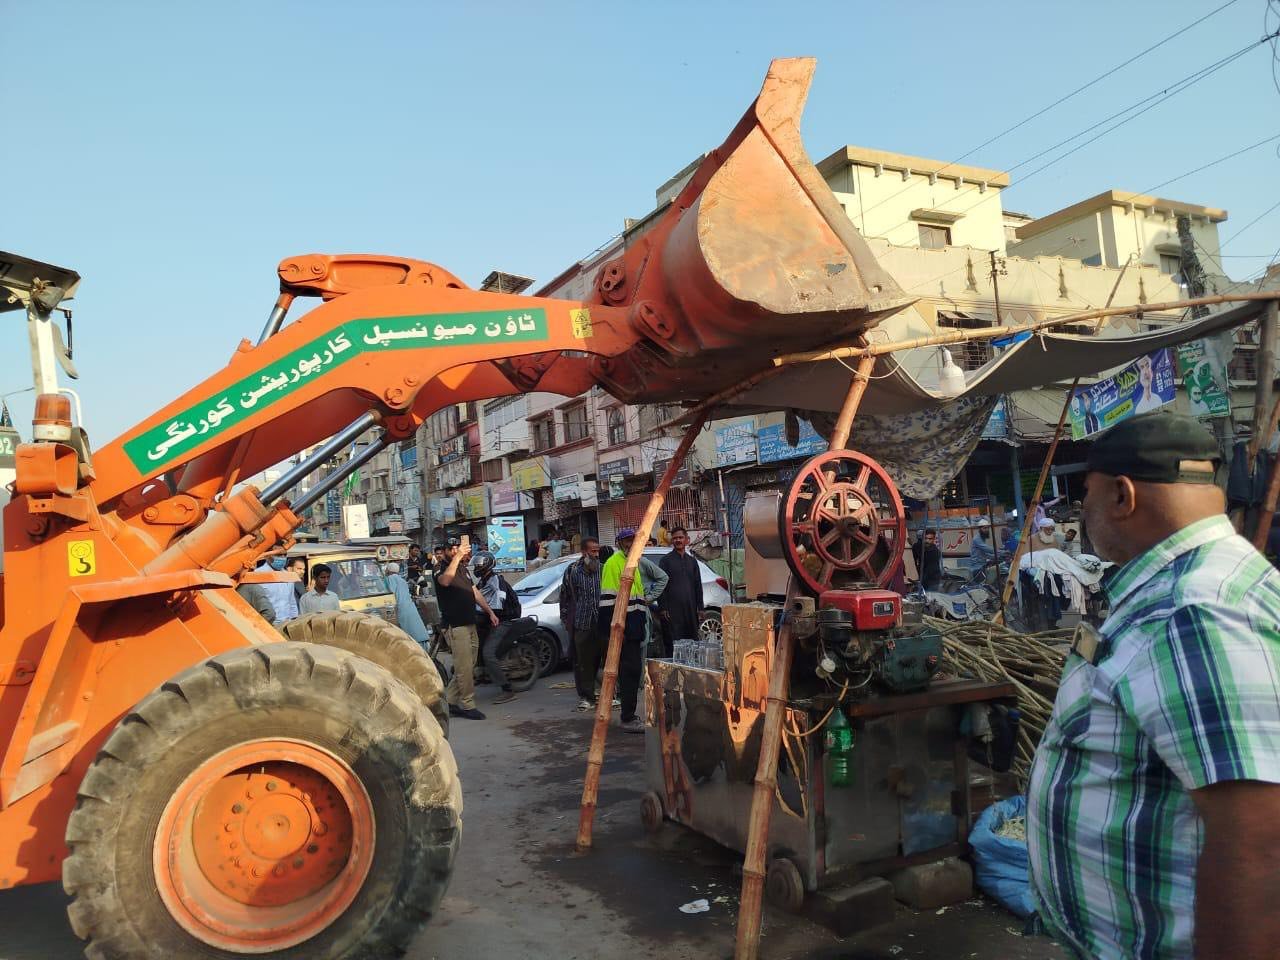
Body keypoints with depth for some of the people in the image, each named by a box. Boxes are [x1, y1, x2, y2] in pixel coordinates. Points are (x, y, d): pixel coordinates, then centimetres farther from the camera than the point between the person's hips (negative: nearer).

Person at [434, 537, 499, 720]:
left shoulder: (463, 569, 18)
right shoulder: (441, 571, -9)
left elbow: (475, 592, 23)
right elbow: (446, 580, -35)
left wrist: (490, 612, 18)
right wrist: (457, 557, -33)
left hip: (470, 624, 9)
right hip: (455, 626, -9)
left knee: (467, 668, 12)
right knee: (464, 668, -7)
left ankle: (449, 701, 21)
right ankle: (467, 705, 3)